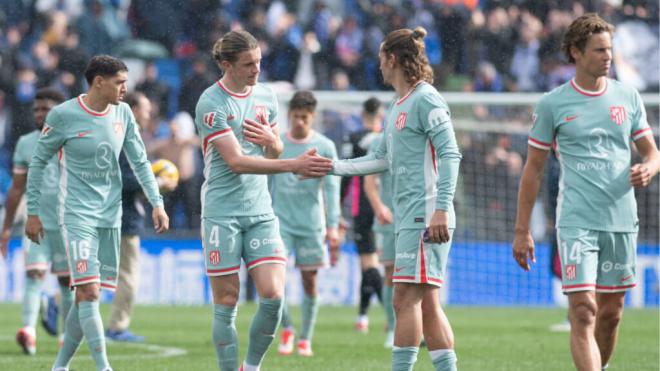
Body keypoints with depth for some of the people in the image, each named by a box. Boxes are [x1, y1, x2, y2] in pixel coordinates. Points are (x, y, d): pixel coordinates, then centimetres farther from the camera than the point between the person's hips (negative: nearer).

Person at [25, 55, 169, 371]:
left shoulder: (122, 113, 4)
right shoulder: (63, 115, -9)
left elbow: (140, 162, 11)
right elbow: (39, 161, 0)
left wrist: (157, 203, 1)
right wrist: (33, 212, 0)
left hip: (110, 215, 5)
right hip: (77, 214, -5)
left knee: (87, 296, 6)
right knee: (88, 291, -15)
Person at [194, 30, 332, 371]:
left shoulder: (265, 97, 10)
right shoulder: (211, 103, -10)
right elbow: (236, 161, -18)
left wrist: (271, 141, -3)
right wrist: (294, 165, -25)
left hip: (260, 212, 5)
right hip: (221, 213, -5)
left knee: (273, 295, -7)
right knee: (226, 303, -2)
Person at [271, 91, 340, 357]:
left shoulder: (324, 147, 0)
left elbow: (331, 188, -1)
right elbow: (265, 185, 10)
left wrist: (332, 226, -7)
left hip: (311, 223, 0)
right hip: (280, 220, 0)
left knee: (310, 280, 3)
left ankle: (305, 338, 15)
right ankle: (286, 329, 7)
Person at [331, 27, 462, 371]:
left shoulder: (426, 100, -9)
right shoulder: (397, 107, 20)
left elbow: (450, 154, -15)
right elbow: (382, 159, 27)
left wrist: (442, 209, -21)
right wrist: (332, 167, 25)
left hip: (426, 217, -9)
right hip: (408, 217, 9)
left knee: (406, 298, -11)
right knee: (426, 304, 6)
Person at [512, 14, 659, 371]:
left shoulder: (628, 97, 9)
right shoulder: (552, 104, 0)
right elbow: (533, 168, 5)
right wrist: (522, 231, 2)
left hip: (622, 221, 4)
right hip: (577, 221, -4)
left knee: (611, 313, 8)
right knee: (583, 311, -14)